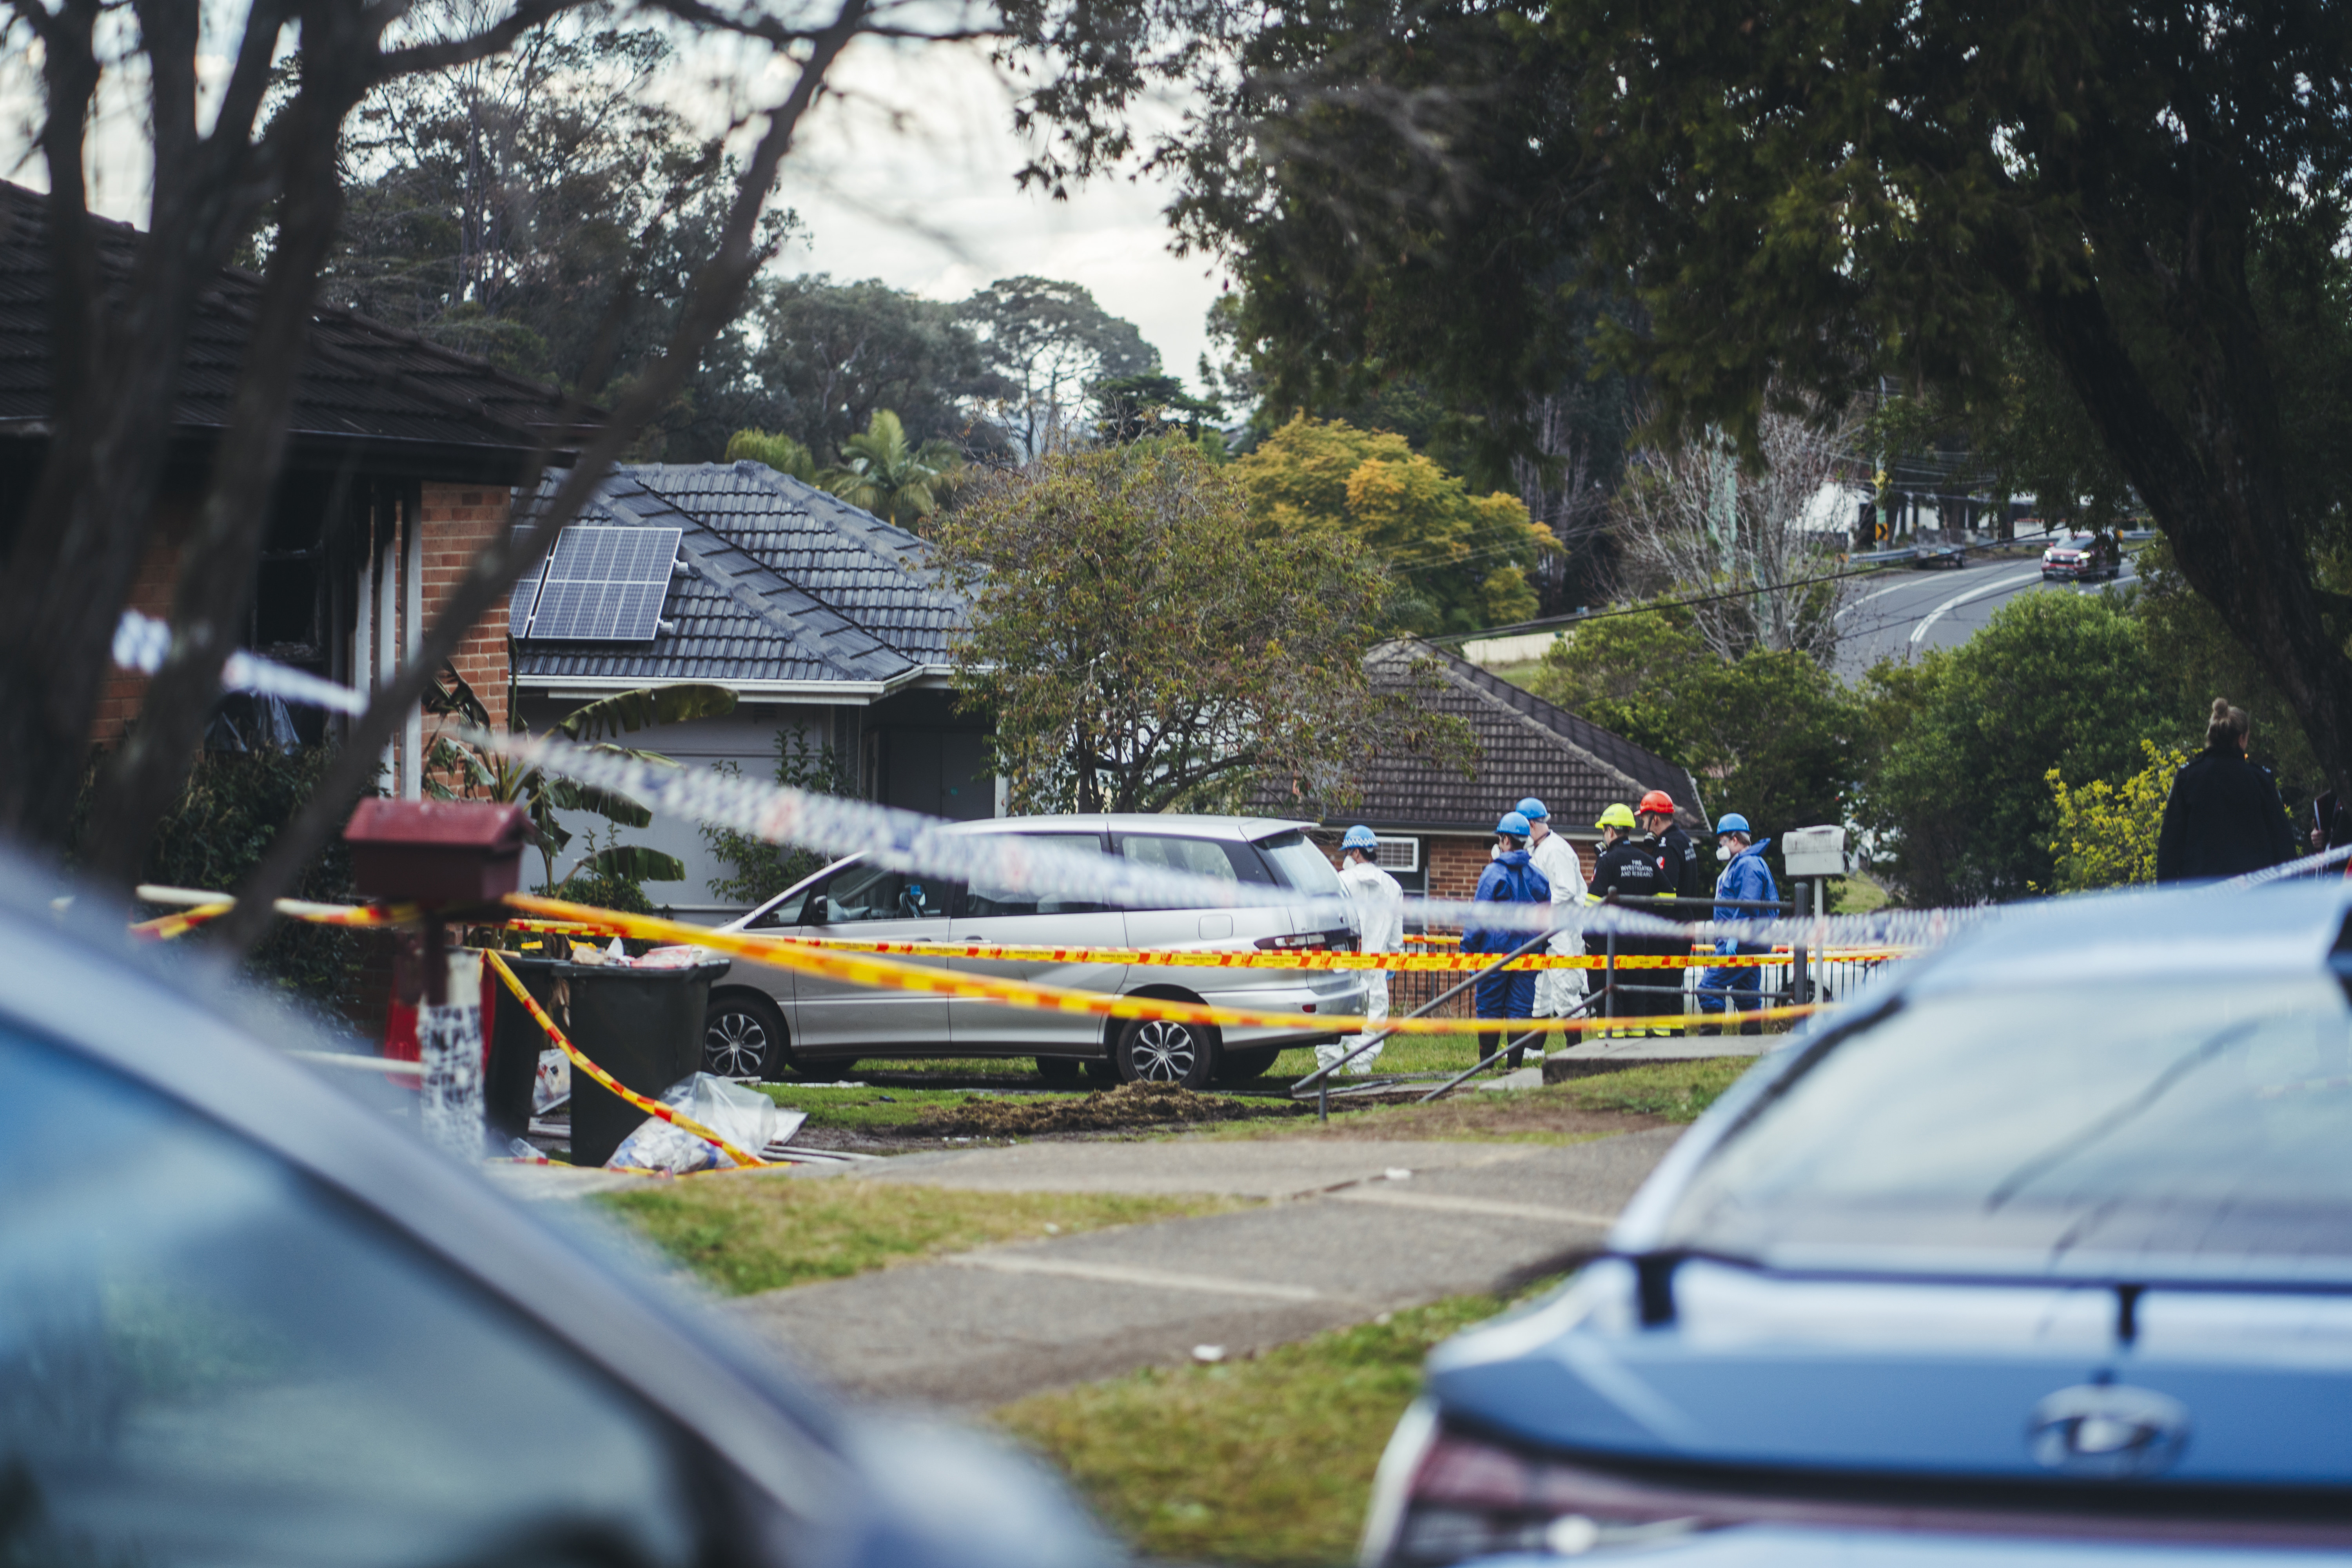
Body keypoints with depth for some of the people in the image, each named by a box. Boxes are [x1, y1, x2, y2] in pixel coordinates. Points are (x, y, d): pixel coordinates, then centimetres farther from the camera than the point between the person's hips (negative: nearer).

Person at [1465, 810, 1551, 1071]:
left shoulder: (1493, 873, -9)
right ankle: (1514, 1063, 2)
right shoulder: (1537, 876, 6)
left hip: (1496, 949, -4)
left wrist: (1468, 948, -3)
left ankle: (1486, 1062, 2)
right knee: (1521, 1008, 5)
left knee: (1489, 1008, 3)